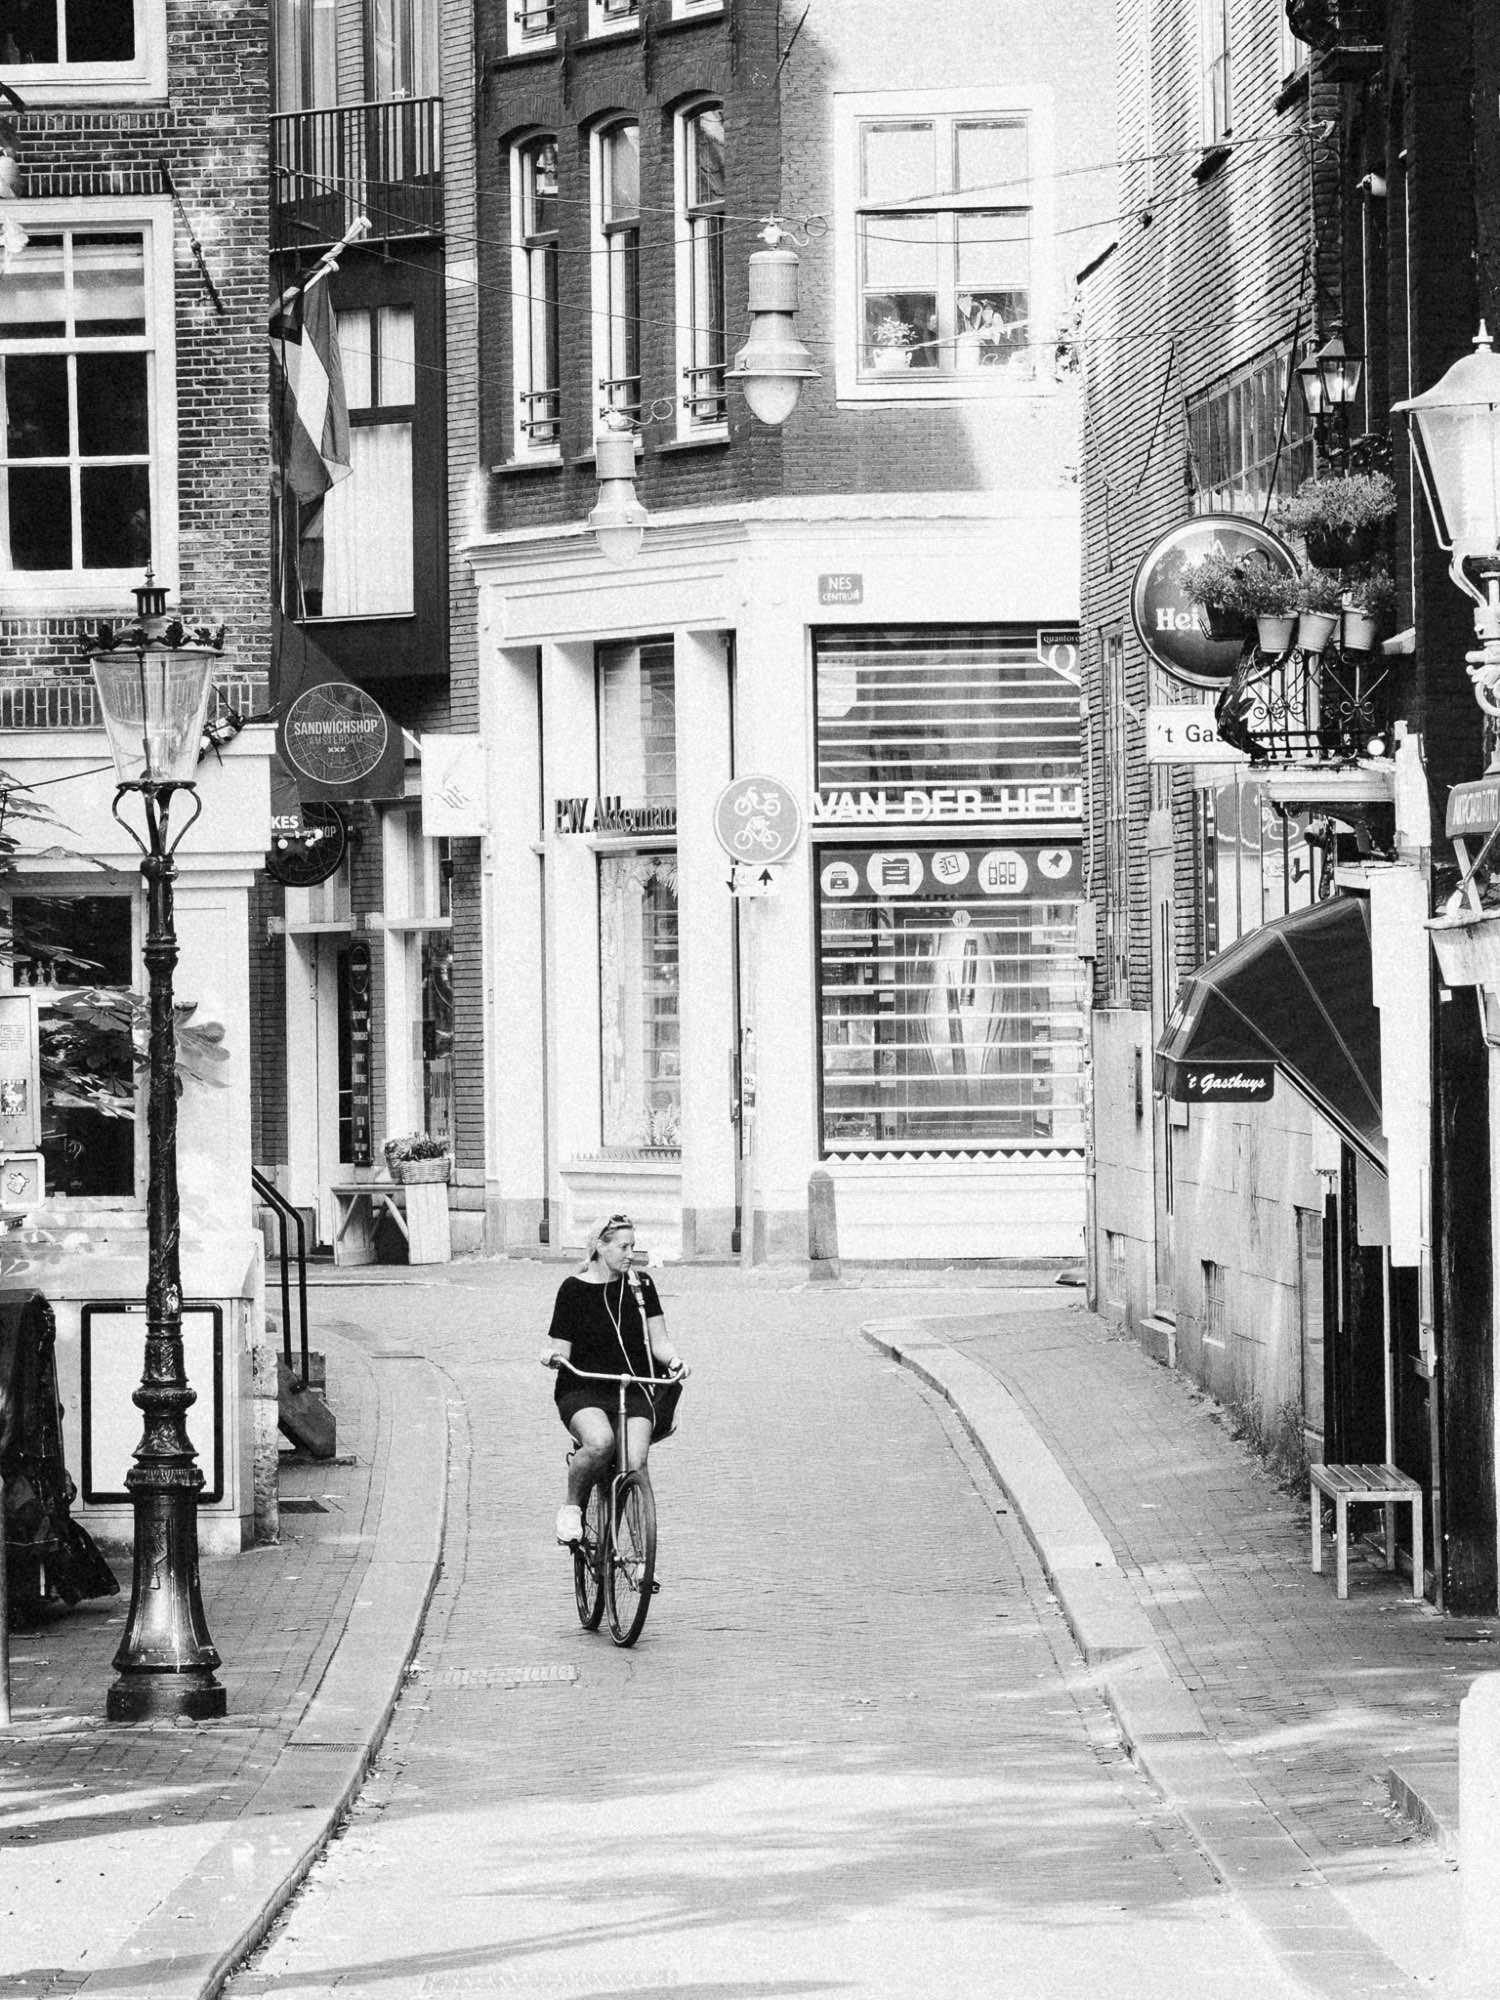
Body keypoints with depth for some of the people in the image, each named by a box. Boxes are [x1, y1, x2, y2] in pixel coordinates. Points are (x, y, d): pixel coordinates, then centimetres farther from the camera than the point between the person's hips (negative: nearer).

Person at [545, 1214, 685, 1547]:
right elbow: (562, 1349, 1)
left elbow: (657, 1340, 9)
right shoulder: (574, 1289, 1)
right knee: (600, 1442, -34)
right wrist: (554, 1356, -23)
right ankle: (572, 1505, -8)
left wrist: (673, 1359, -13)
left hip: (632, 1391, 3)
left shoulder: (640, 1285, 10)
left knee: (636, 1463, -23)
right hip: (582, 1391, -3)